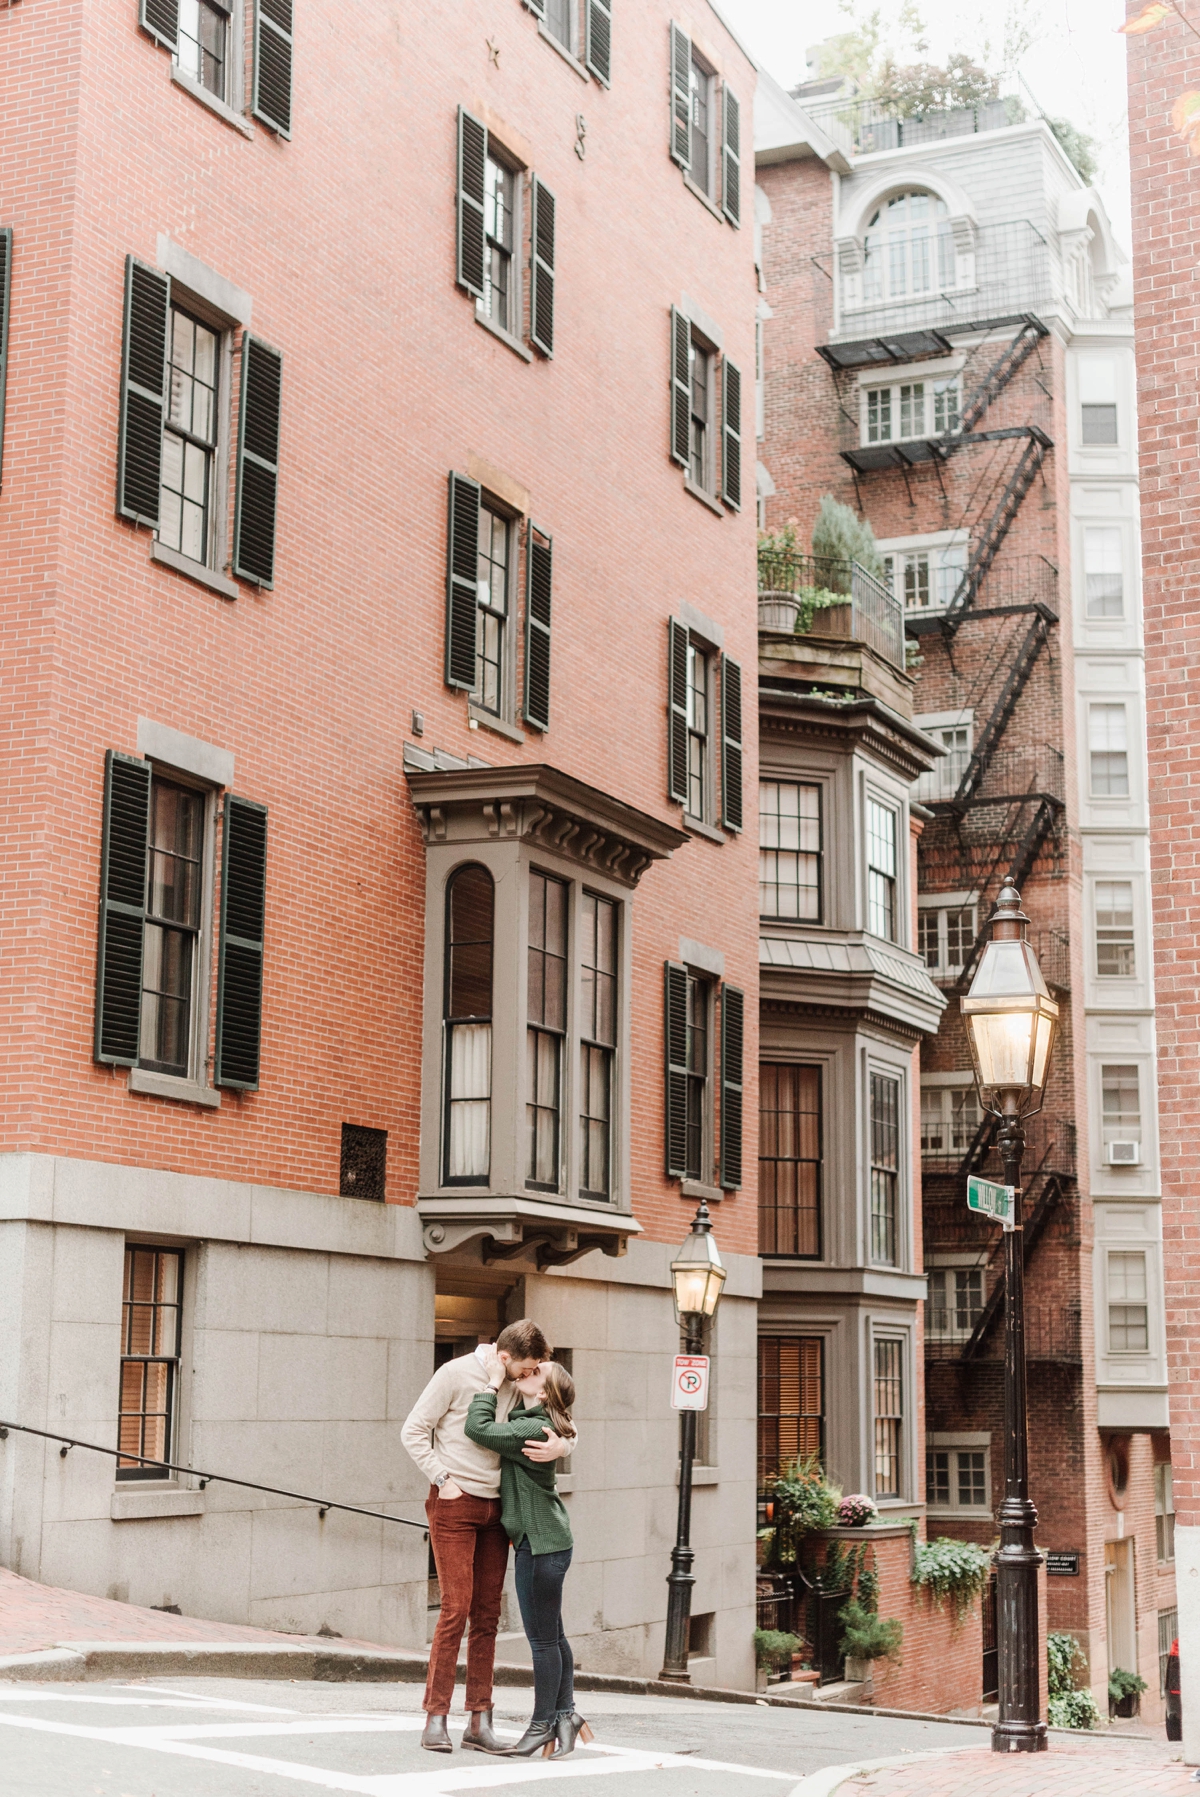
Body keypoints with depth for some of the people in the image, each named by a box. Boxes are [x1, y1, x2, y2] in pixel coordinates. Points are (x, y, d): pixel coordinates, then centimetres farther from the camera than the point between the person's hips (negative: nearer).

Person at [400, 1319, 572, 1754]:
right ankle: (435, 1718, -4)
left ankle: (479, 1721, 11)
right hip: (454, 1504, -6)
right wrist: (442, 1480, -10)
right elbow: (414, 1431, -6)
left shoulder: (517, 1386, 6)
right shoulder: (456, 1374, -9)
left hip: (495, 1507, 6)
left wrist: (560, 1446, -11)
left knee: (487, 1614, 6)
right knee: (456, 1608, -10)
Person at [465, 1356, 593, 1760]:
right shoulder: (529, 1424, 10)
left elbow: (478, 1428, -24)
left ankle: (543, 1725, 8)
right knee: (551, 1634, 14)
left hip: (541, 1544, -10)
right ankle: (565, 1713, 20)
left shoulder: (532, 1430, -20)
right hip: (543, 1541, 10)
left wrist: (493, 1382, -14)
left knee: (542, 1637, 0)